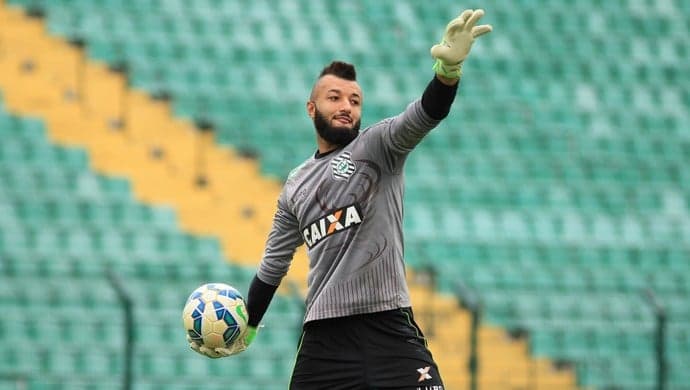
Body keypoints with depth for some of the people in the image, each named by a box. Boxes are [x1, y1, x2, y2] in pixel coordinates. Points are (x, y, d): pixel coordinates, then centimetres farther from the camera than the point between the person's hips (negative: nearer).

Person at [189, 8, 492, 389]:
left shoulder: (377, 145, 4)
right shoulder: (295, 185, 19)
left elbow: (421, 117, -17)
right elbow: (273, 265, 29)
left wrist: (448, 70, -38)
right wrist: (247, 327, 32)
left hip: (386, 327, -4)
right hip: (323, 339, 4)